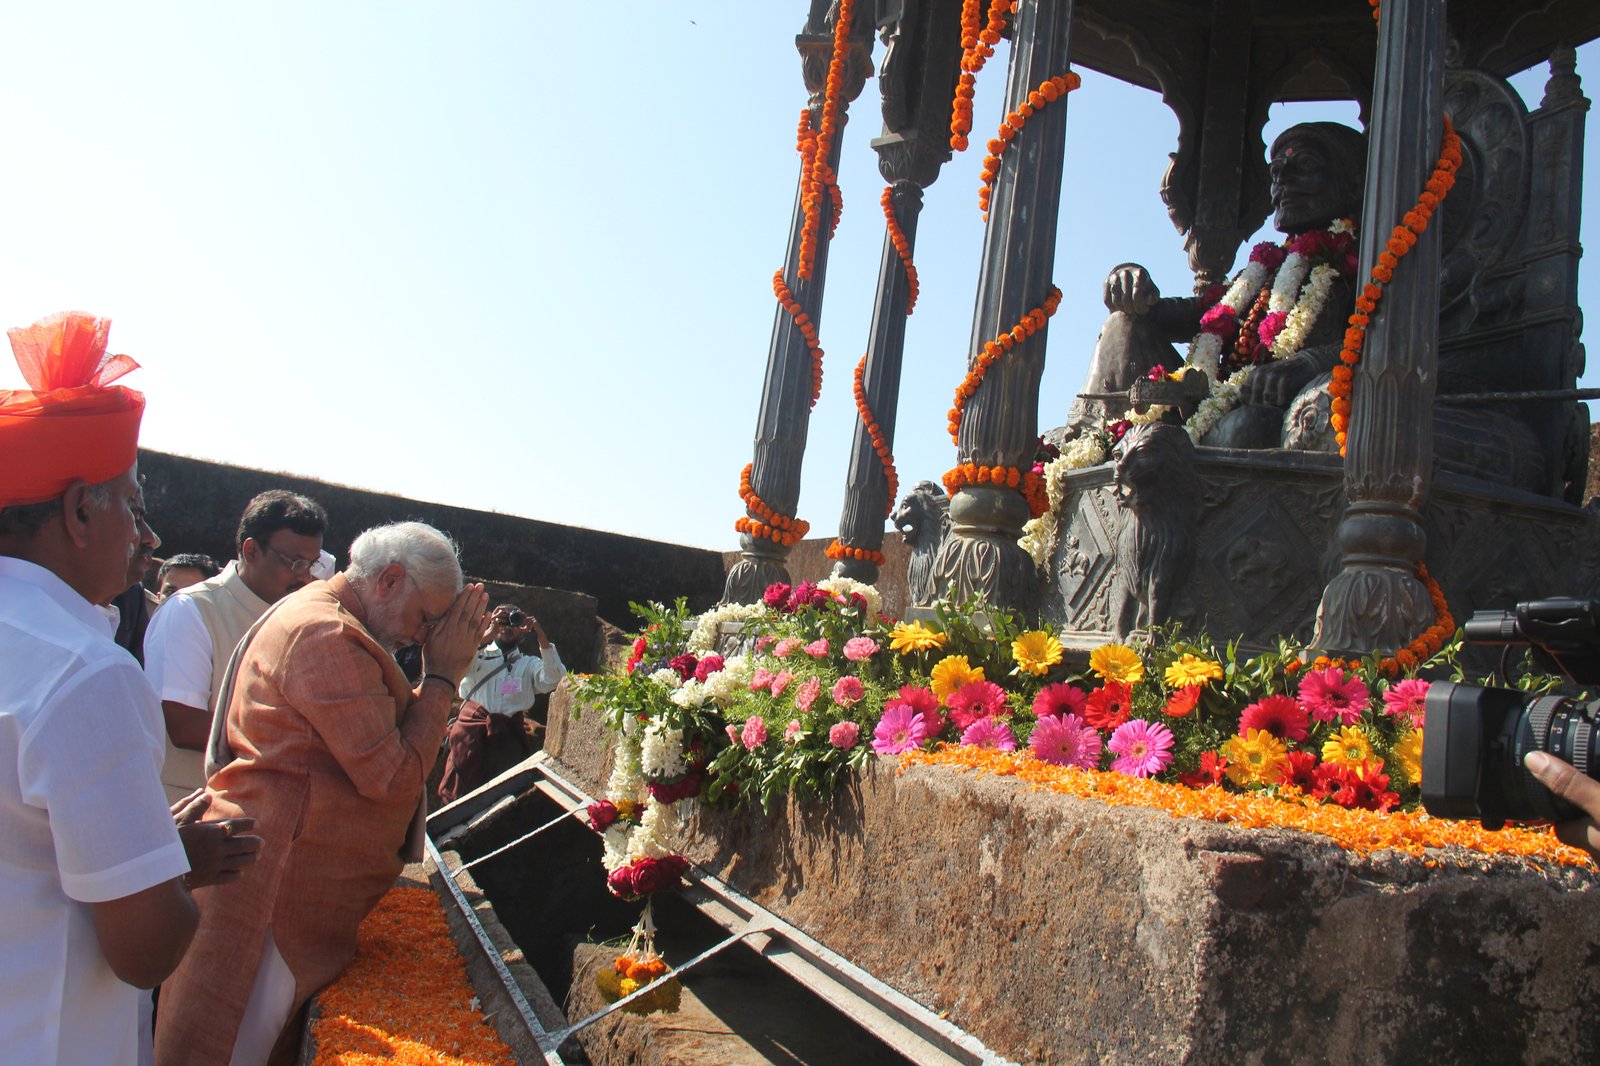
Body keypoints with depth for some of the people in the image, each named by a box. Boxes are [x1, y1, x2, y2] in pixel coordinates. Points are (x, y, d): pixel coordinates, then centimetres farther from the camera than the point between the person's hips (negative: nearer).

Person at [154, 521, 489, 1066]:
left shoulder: (320, 619, 15)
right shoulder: (328, 636, -20)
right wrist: (441, 677, -12)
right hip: (275, 873, -11)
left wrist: (444, 673, 7)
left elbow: (386, 738, 17)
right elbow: (393, 776, -22)